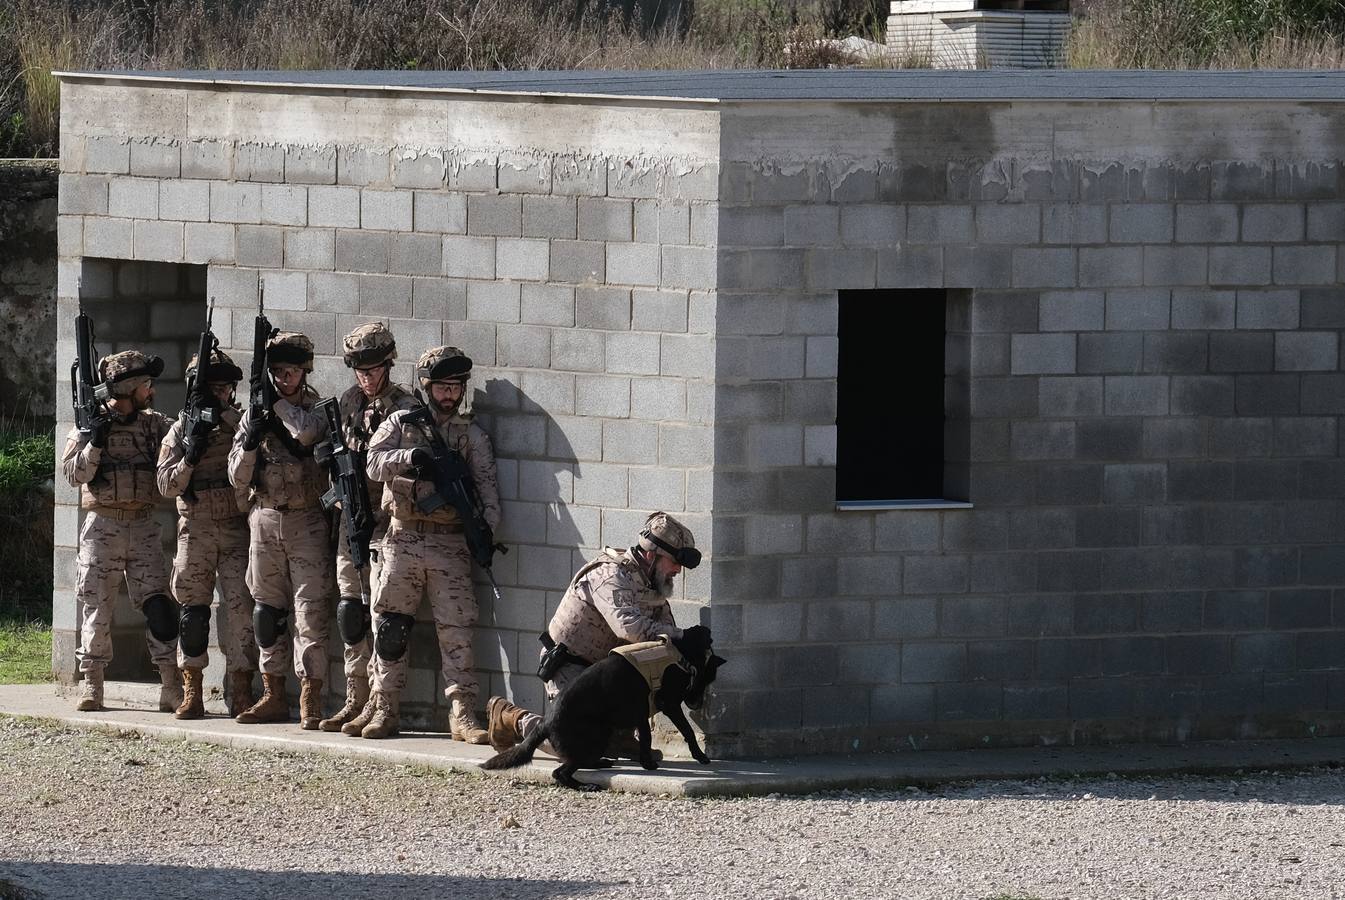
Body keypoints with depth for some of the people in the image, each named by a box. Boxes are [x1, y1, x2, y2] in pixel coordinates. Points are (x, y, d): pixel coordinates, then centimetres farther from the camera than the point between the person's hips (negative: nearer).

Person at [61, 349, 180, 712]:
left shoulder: (154, 424, 10)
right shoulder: (90, 423, 1)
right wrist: (95, 442, -19)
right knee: (96, 607, 0)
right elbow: (73, 472, -7)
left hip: (143, 528, 2)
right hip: (102, 527, -2)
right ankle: (91, 685, 10)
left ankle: (171, 686, -3)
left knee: (158, 605, -5)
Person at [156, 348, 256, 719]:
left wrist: (225, 416, -16)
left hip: (237, 531, -1)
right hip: (195, 531, 1)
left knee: (241, 607, -5)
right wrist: (189, 459, -14)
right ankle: (191, 694, 7)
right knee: (192, 611, 1)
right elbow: (166, 485, 3)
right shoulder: (180, 431, 7)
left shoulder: (242, 424, 6)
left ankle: (241, 693, -2)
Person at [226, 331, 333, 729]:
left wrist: (277, 401, -12)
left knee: (311, 610, -8)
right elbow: (237, 476, 7)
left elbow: (306, 432, -24)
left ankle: (310, 700, -9)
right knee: (267, 610, 7)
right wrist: (250, 441, -11)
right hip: (266, 520, 4)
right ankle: (273, 696, 14)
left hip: (307, 521, -4)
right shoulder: (254, 413, 9)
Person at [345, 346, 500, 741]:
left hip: (450, 543, -1)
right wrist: (411, 457, -23)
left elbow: (486, 482, 2)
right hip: (403, 539, 1)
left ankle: (462, 715, -5)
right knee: (390, 626, 3)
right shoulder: (401, 424, 9)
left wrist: (487, 526, -14)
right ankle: (383, 708, 10)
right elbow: (375, 462, -5)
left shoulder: (471, 433, 10)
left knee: (456, 630, -5)